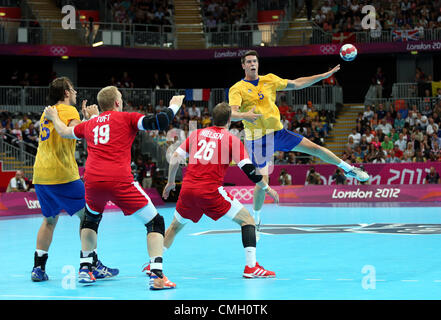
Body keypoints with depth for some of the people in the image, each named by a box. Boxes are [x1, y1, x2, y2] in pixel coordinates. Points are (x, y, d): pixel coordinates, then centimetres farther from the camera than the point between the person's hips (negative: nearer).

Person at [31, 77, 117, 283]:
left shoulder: (47, 113, 20)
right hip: (62, 175, -8)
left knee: (49, 220, 18)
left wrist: (85, 117, 25)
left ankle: (38, 268, 13)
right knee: (87, 216, -1)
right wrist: (89, 117, -8)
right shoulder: (68, 110, -5)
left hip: (40, 176, 8)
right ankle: (93, 266, -5)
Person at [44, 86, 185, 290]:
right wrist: (173, 106, 12)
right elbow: (159, 122, -5)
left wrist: (54, 117, 58)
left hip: (92, 181, 5)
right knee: (155, 222, 3)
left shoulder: (89, 124, 21)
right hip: (119, 181, -5)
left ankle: (84, 267, 31)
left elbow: (64, 132, 39)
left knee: (90, 219, 35)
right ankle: (156, 275, -13)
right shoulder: (126, 118, 8)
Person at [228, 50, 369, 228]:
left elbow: (296, 84, 15)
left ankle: (349, 169, 22)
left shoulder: (269, 79, 6)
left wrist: (325, 75, 15)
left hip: (278, 132, 4)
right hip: (257, 140, -4)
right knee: (262, 180, -11)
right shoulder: (237, 89, -9)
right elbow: (232, 113, -23)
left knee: (315, 148, 1)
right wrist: (244, 116, -47)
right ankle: (255, 218, 10)